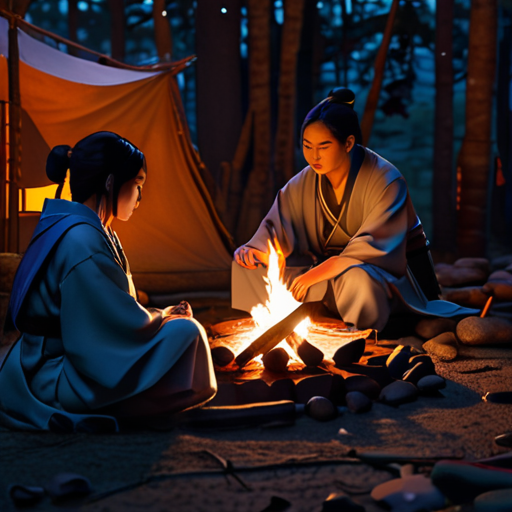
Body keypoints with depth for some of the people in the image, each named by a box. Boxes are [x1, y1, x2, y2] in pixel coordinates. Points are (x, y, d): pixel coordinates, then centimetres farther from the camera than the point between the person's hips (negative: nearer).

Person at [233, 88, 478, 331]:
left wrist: (314, 275, -28)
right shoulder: (301, 186, -1)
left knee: (357, 278, -43)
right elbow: (276, 235, 0)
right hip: (334, 270, 5)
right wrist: (254, 252, -23)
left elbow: (372, 249, -24)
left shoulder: (385, 181, -18)